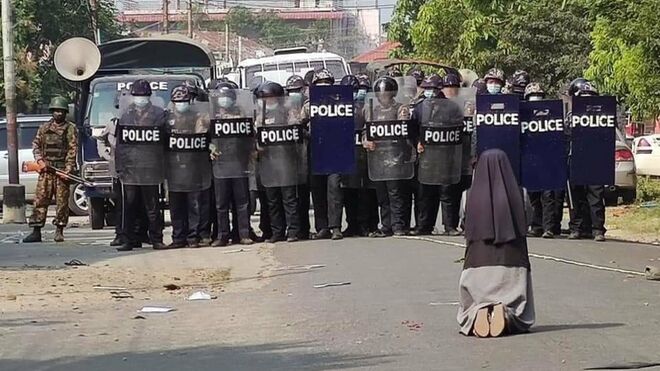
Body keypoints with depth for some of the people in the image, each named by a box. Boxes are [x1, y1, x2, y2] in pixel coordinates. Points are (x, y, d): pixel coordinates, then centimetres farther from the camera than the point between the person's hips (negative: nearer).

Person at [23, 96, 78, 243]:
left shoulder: (71, 129, 4)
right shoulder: (44, 128, 14)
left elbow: (73, 150, -3)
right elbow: (36, 145, 15)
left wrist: (68, 169, -12)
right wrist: (39, 160, -3)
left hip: (62, 170, -2)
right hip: (46, 169, 3)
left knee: (62, 201, -1)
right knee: (40, 199, -2)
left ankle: (59, 231, 8)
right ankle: (36, 231, -1)